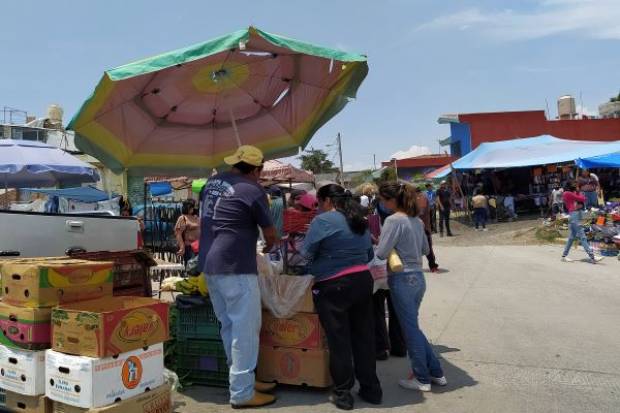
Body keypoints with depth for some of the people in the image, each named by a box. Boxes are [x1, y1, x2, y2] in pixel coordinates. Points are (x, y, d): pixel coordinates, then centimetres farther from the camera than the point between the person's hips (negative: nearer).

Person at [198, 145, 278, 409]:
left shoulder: (213, 182, 13)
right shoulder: (252, 190, -11)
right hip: (235, 267, -9)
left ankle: (242, 380, 28)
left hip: (210, 264, 9)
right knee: (245, 329, 0)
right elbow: (269, 233, -1)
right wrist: (269, 246, 20)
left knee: (229, 326, 16)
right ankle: (242, 393, 8)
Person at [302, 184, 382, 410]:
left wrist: (326, 257, 12)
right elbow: (369, 254, 18)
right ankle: (371, 389, 25)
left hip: (333, 286, -6)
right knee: (363, 336, 15)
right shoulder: (360, 221, 12)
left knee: (339, 340, 5)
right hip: (362, 280, 7)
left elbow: (307, 253, -8)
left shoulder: (322, 220, -10)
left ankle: (343, 393, 16)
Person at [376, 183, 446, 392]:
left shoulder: (393, 220, -16)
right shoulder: (417, 220, 10)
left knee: (410, 329, 5)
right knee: (413, 327, 20)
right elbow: (425, 250, 20)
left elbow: (380, 254, -16)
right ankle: (436, 373, 26)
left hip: (402, 279, -8)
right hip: (418, 277, 8)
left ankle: (422, 379, 18)